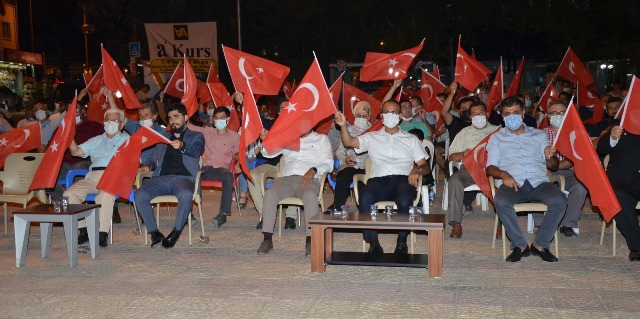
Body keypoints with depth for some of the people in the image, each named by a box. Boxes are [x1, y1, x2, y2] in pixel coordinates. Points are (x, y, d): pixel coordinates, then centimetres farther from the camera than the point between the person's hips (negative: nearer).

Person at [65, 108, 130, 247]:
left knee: (106, 194, -39)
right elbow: (76, 151, 23)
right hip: (93, 176, 5)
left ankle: (102, 233, -35)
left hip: (113, 177, -5)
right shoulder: (96, 140, 32)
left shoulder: (126, 139, 21)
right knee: (69, 194, -21)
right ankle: (83, 229, -14)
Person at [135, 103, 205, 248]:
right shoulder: (163, 137, 30)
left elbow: (196, 150, -5)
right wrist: (147, 166, 6)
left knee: (186, 195, -39)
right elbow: (153, 158, 31)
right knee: (140, 195, -25)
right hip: (161, 178, 4)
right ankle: (154, 232, -13)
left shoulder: (196, 136, 17)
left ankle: (176, 232, -20)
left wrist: (182, 146, -28)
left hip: (184, 178, -4)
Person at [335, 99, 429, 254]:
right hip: (378, 180, 0)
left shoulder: (411, 139, 22)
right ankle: (373, 243, -22)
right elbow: (349, 142, 6)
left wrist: (417, 170, -10)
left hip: (403, 179, 0)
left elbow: (425, 166, 14)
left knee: (404, 200, -37)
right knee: (365, 198, -34)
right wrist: (343, 125, -14)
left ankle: (402, 242, -16)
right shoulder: (372, 137, 22)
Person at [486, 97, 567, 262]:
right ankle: (519, 245, -21)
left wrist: (550, 157, -9)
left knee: (560, 200, -30)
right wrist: (503, 174, -13)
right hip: (512, 183, -1)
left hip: (538, 182, 1)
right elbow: (490, 168, 9)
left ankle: (540, 244, -17)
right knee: (500, 201, -36)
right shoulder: (496, 138, 19)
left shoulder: (539, 135, 22)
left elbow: (553, 167, 16)